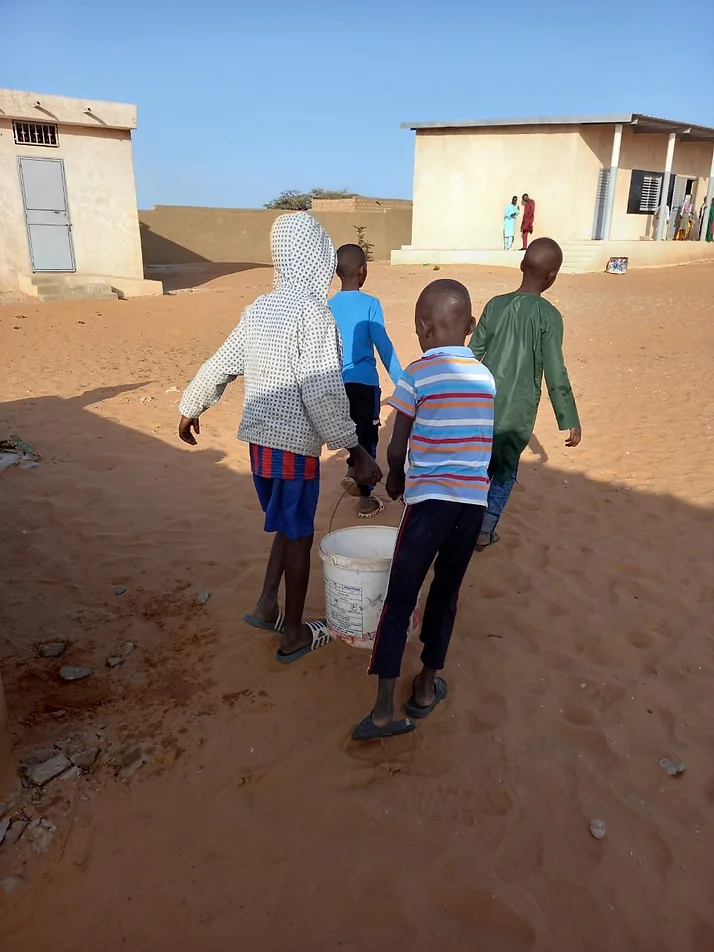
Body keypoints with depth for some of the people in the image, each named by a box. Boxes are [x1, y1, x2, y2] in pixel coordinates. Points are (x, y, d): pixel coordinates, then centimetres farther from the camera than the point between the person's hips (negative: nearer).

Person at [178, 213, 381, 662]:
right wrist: (358, 451, -18)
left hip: (260, 438, 7)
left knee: (290, 525, 24)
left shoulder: (261, 308, 8)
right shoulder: (312, 310, -16)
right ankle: (294, 634, 22)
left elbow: (220, 365, 15)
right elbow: (323, 392, -22)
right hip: (294, 444, -7)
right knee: (298, 536, 7)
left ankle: (267, 606, 26)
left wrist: (191, 409, 29)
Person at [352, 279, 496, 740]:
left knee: (400, 600, 3)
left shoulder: (417, 375, -6)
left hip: (430, 498, -4)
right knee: (446, 593, 18)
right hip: (475, 499, 5)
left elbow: (397, 448, -3)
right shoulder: (486, 377, 7)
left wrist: (395, 479, 17)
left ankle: (385, 710, 3)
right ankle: (427, 686, 31)